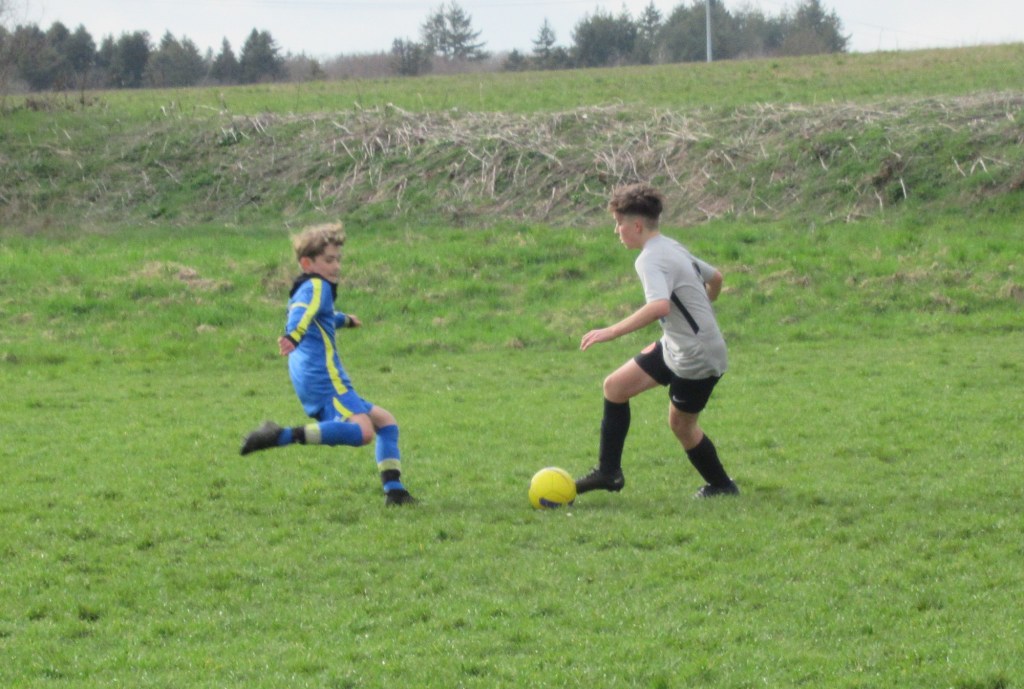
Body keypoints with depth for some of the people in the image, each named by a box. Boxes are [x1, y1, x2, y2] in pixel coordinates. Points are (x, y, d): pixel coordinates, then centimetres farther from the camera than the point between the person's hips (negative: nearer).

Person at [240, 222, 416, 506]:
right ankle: (283, 436, -30)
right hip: (323, 378, -10)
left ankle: (393, 490, 9)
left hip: (318, 380, 10)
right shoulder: (316, 286, -6)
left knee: (385, 421, 17)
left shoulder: (314, 288, 26)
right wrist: (293, 336, -49)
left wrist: (344, 320, 69)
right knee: (362, 431, -29)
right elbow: (302, 312, -30)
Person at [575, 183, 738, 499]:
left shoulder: (651, 260, -22)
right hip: (675, 347, 10)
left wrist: (612, 331, -38)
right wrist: (700, 310, 40)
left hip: (697, 359, -10)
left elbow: (660, 306, -40)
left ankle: (721, 485, 28)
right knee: (615, 386, 7)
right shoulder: (671, 248, 7)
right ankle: (608, 472, 10)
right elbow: (715, 277, 20)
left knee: (681, 424, 8)